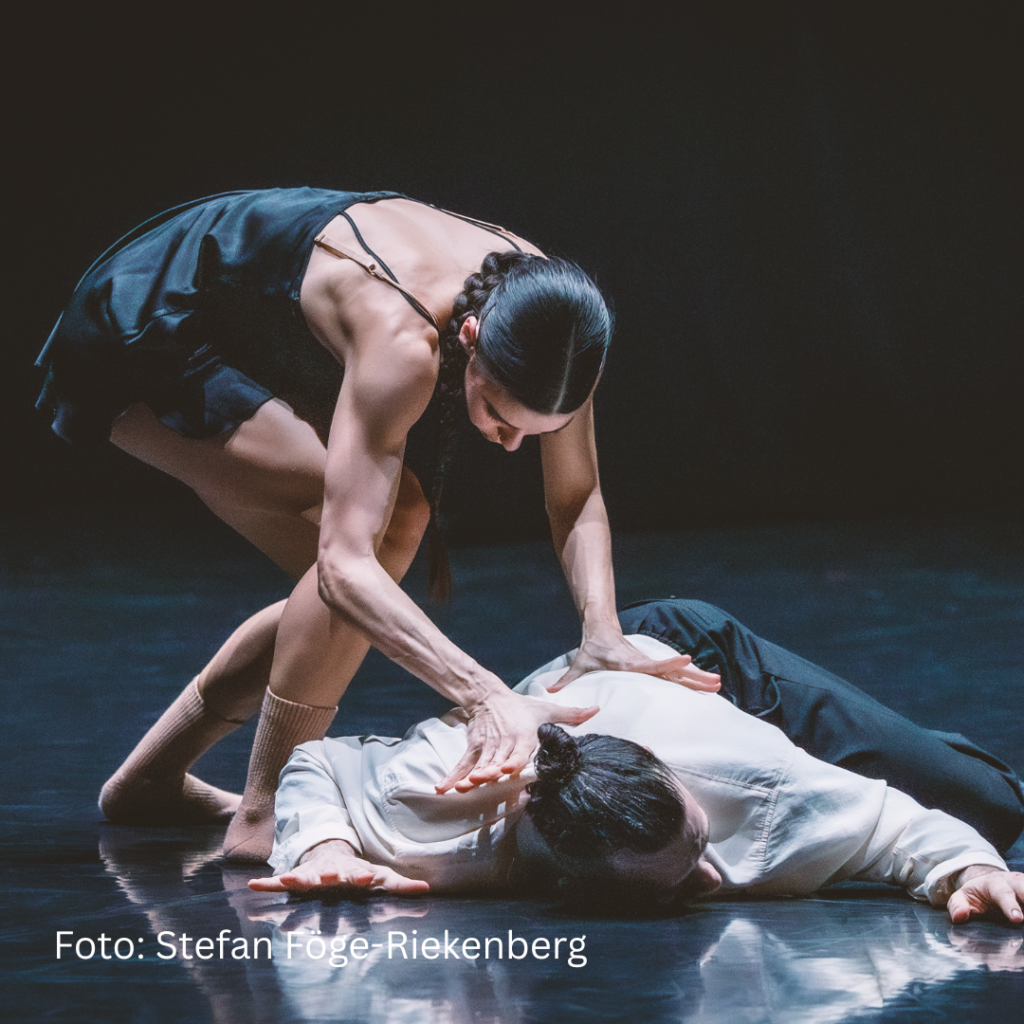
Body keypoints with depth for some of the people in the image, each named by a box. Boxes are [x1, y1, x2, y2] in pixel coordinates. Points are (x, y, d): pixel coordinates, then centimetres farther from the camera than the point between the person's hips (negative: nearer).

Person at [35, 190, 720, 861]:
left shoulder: (545, 313, -20)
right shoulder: (403, 339, -40)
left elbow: (578, 498, -8)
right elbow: (344, 564, -44)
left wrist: (602, 632, -26)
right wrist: (486, 696, -55)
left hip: (251, 346, 8)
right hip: (138, 339, -8)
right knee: (381, 526, -24)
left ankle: (151, 778, 20)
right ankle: (264, 814, -15)